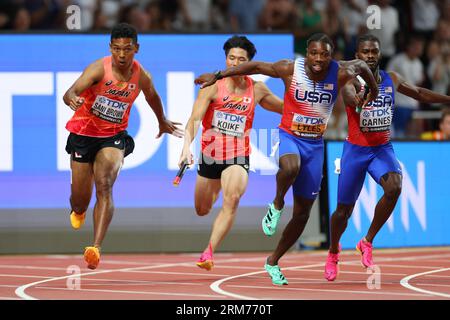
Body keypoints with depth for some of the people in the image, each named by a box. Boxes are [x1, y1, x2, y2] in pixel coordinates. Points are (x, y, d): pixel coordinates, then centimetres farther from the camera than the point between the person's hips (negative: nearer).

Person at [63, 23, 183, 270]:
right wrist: (72, 99, -60)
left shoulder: (141, 77, -7)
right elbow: (71, 92, -34)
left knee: (104, 186, -25)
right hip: (83, 133, -1)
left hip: (113, 137, 1)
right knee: (80, 198, 9)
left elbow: (152, 97, 18)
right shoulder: (100, 68, -19)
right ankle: (78, 212, 50)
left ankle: (96, 248, -34)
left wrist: (162, 122, 36)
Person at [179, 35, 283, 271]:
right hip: (209, 155, 1)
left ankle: (209, 253, -32)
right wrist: (187, 145, -35)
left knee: (232, 199, -31)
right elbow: (195, 119, -19)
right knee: (202, 211, 18)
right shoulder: (213, 86, -9)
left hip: (238, 158, -1)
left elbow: (285, 108, 19)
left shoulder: (257, 89, 0)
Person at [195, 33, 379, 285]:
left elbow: (361, 65, 8)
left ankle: (273, 262, 23)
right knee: (291, 167, -41)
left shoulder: (340, 74, -12)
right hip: (289, 137, -3)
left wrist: (374, 90, 25)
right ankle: (277, 205, -10)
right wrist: (217, 76, -4)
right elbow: (255, 66, -5)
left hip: (315, 144, 3)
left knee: (303, 212, 7)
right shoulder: (291, 69, -16)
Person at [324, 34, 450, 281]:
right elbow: (348, 93, -37)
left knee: (394, 187, -28)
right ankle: (333, 252, 38)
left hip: (382, 149, 3)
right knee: (344, 210, 6)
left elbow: (420, 93, 18)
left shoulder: (392, 80, 1)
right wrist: (354, 99, -60)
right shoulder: (352, 80, -13)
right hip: (355, 150, -3)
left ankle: (367, 243, -9)